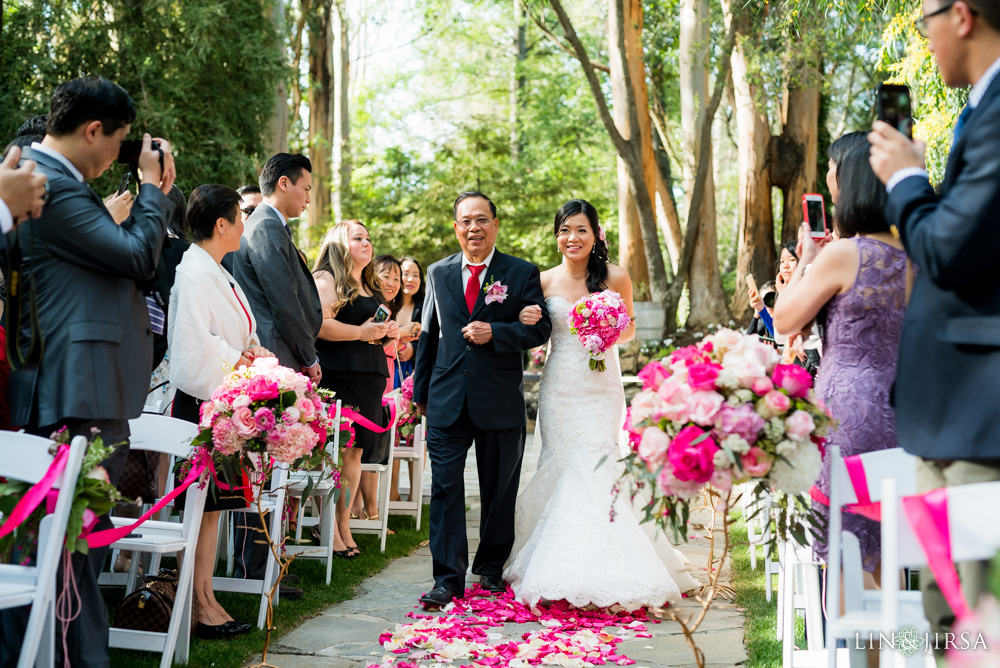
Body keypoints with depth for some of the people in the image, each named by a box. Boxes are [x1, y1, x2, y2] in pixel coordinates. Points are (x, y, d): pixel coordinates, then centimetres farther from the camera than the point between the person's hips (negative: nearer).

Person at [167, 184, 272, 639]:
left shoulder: (216, 273, 17)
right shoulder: (195, 272, -14)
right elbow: (194, 341, -23)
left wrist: (248, 354, 4)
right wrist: (238, 358, -11)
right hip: (201, 401, -10)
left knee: (211, 506, 12)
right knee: (202, 506, -4)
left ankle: (205, 600, 18)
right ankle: (200, 608, 3)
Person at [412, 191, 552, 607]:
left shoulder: (522, 272, 1)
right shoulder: (438, 273, 11)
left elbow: (540, 328, -4)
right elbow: (429, 334, 15)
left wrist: (495, 333, -19)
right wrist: (421, 391, 15)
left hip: (500, 399, -1)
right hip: (447, 399, 2)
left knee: (499, 490, 10)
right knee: (445, 488, -5)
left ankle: (491, 568, 27)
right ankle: (448, 578, 0)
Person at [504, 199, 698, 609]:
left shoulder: (616, 277, -2)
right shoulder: (545, 281, 3)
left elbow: (629, 329, 8)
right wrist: (526, 322, -10)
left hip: (600, 386, -2)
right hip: (558, 386, 2)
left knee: (594, 467, -11)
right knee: (558, 466, 3)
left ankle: (599, 572, -2)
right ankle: (558, 569, 15)